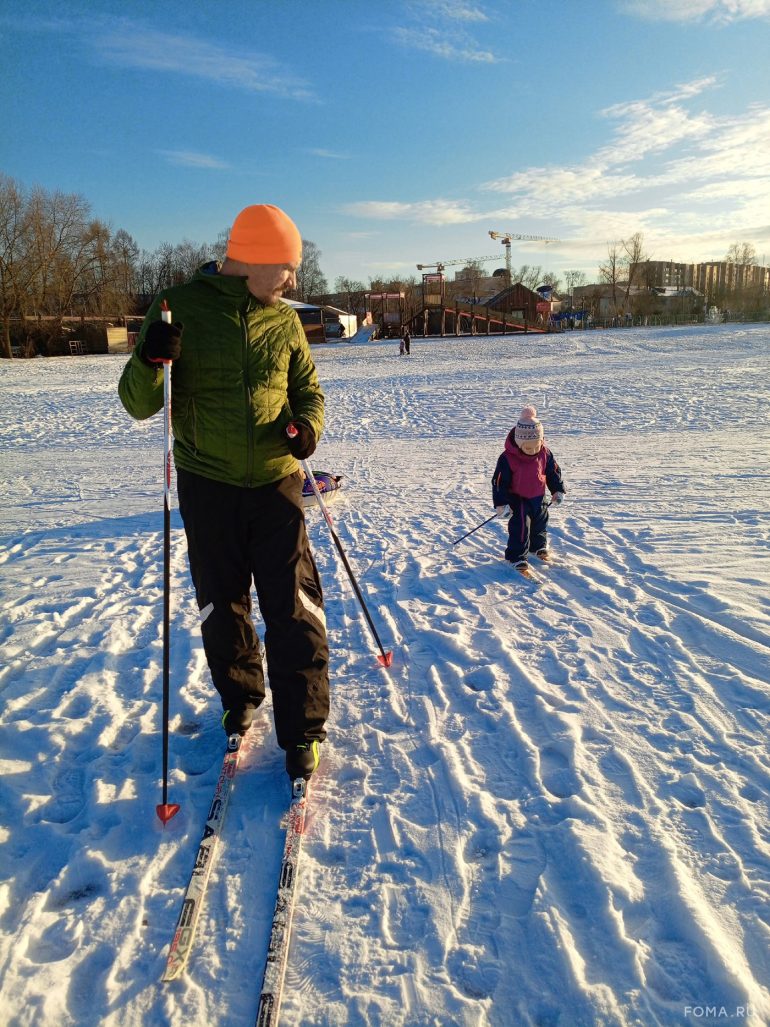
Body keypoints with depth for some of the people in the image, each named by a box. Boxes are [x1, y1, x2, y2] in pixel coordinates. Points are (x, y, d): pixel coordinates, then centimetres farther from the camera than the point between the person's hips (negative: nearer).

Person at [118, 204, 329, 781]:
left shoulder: (283, 319, 3)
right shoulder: (180, 308, -6)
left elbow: (307, 389, 14)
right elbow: (140, 405, -4)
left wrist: (307, 424, -8)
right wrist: (150, 361, -26)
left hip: (276, 483, 1)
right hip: (208, 487, -1)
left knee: (293, 608, -2)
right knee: (222, 608, 13)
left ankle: (302, 731, 11)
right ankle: (240, 702, 36)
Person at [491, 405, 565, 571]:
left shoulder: (545, 453, -12)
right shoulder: (508, 458, -26)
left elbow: (553, 472, 5)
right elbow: (500, 481, -20)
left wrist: (557, 490, 8)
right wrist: (501, 504, -22)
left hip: (538, 497, 5)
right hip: (518, 499, -5)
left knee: (540, 522, 21)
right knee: (520, 526, -10)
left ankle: (539, 546, 45)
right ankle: (517, 557, 3)